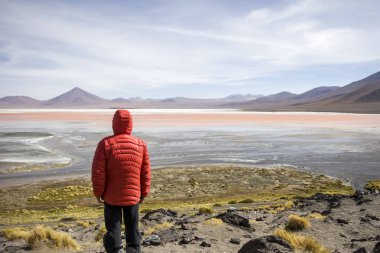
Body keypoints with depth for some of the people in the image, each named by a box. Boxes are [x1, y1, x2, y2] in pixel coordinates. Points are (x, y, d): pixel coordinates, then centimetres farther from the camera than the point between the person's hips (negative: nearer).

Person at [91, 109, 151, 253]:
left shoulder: (105, 144, -12)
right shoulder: (141, 144, -3)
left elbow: (98, 172, -13)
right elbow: (145, 172, 0)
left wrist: (98, 192, 0)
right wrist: (144, 193, 9)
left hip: (111, 196, -2)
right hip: (133, 196, 2)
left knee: (113, 229, 10)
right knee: (133, 228, 16)